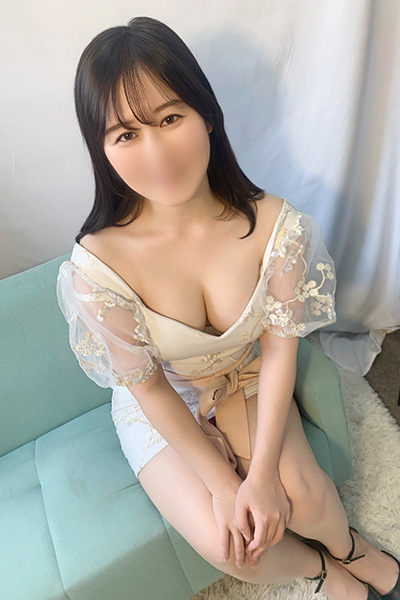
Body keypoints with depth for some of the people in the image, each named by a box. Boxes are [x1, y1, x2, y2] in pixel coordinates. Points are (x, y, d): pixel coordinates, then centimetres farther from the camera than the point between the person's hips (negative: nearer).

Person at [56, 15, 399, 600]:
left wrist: (263, 471, -18)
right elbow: (147, 386, -18)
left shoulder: (274, 224, -24)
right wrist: (223, 484, -14)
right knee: (228, 545, -13)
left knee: (301, 494, -16)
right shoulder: (99, 264, -29)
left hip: (248, 383, 2)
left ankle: (346, 543, 26)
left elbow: (280, 345, -15)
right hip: (161, 407, 0)